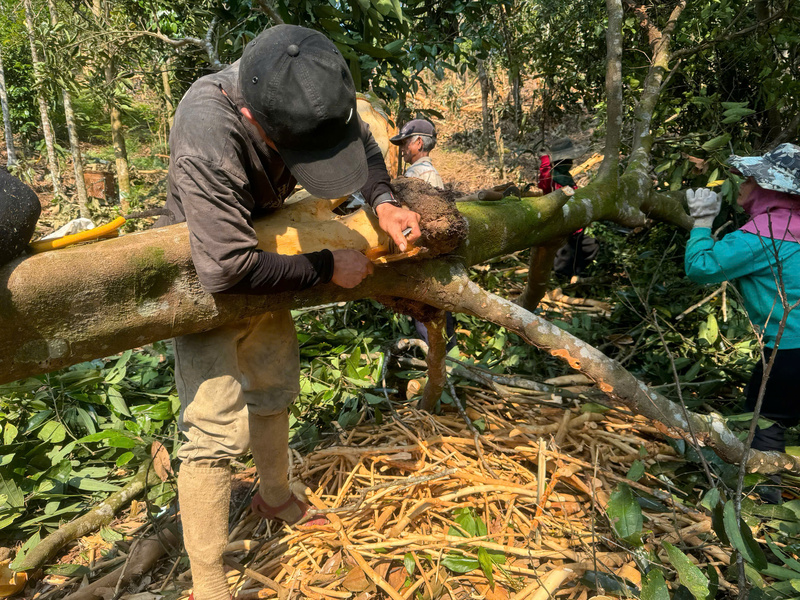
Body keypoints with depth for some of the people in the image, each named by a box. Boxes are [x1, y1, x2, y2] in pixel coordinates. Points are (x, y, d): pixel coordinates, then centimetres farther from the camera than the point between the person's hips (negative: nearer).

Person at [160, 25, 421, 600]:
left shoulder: (302, 92, -18)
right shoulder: (208, 134, -39)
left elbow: (360, 140, 2)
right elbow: (228, 268, -38)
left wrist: (383, 201, -15)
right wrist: (326, 267, -28)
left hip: (267, 261, 7)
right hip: (208, 279, -7)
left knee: (274, 392, 19)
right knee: (216, 428, -11)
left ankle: (276, 497, 44)